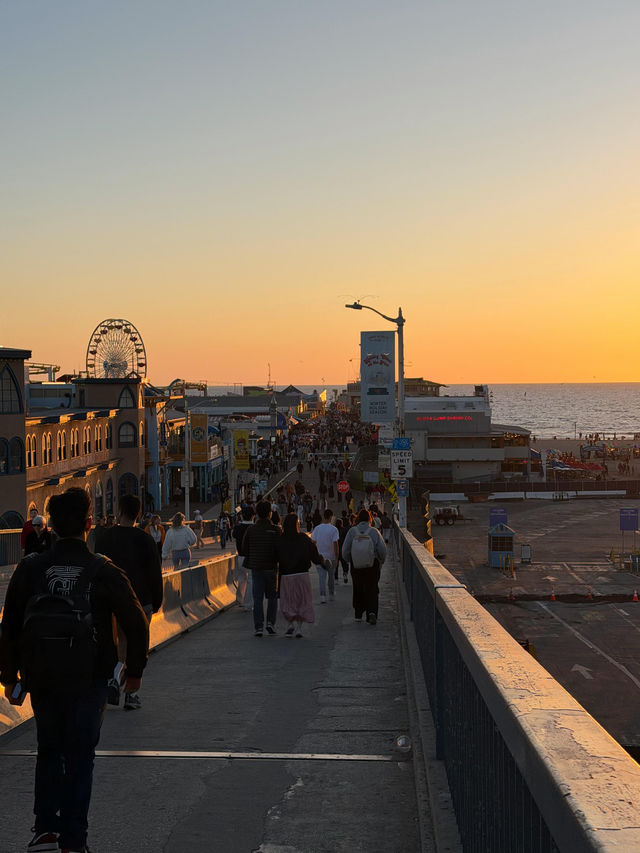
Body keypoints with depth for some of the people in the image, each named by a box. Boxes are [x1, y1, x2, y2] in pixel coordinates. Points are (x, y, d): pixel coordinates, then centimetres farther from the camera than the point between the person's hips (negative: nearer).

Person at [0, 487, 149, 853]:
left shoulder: (30, 569, -3)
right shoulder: (104, 572, -9)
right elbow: (137, 624, -7)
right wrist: (135, 669, 6)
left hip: (41, 679, 2)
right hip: (89, 680, -2)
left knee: (49, 750, 20)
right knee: (80, 757, 7)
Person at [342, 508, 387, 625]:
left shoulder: (352, 531, -9)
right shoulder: (374, 532, -11)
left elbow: (345, 550, -7)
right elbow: (383, 550, -11)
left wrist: (349, 560, 13)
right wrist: (381, 561, 8)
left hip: (356, 566, 1)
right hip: (372, 566, -1)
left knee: (358, 590, 16)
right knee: (372, 590, 6)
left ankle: (358, 615, 20)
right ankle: (371, 612, -14)